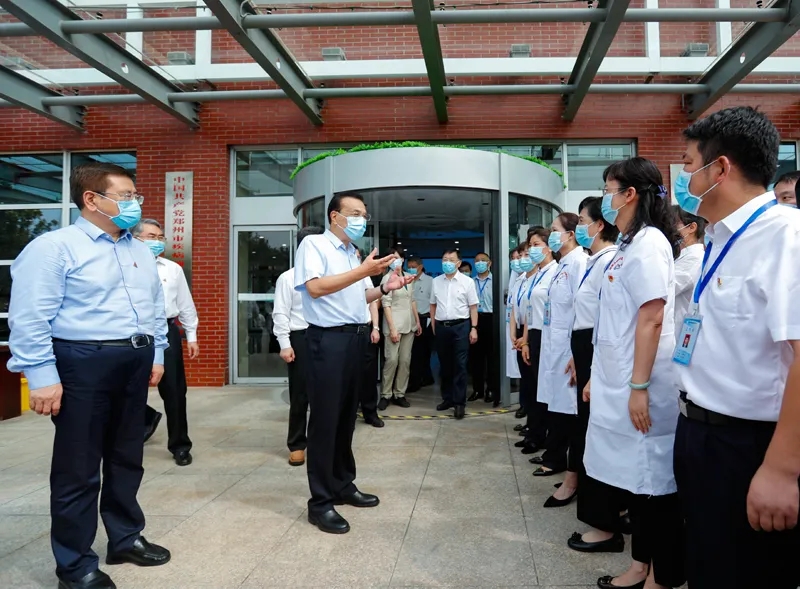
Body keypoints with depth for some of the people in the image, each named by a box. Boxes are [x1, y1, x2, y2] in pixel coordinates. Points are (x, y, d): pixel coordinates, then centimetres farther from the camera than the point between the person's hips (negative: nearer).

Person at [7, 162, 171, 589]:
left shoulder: (140, 251, 13)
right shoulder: (54, 247, -10)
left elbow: (156, 307, 19)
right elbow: (30, 317, -15)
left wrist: (156, 354, 16)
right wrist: (43, 377, -18)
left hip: (135, 363, 7)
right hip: (83, 365, -7)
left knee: (127, 458, 18)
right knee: (78, 469, 4)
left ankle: (126, 538, 35)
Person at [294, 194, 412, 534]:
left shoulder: (354, 254, 19)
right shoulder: (314, 244, -5)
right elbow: (315, 288, -20)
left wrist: (384, 288, 4)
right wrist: (363, 271, -22)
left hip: (356, 339, 8)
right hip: (329, 339, -8)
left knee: (347, 416, 15)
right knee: (325, 419, -3)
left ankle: (343, 485, 28)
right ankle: (320, 501, 6)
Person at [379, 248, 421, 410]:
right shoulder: (387, 278, -5)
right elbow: (386, 304, -11)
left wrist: (417, 321, 13)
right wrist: (392, 328, -17)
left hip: (409, 324, 6)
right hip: (394, 323, -5)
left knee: (405, 360, 4)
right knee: (392, 359, -9)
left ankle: (400, 394, 12)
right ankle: (386, 394, 1)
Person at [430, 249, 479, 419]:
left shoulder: (467, 281, -2)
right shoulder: (436, 281, 8)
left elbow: (473, 306, -1)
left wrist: (474, 328, -7)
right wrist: (433, 326, 9)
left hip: (461, 326, -3)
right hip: (441, 326, 3)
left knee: (460, 365, -1)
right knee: (445, 365, 11)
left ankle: (459, 402, 5)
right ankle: (447, 398, 23)